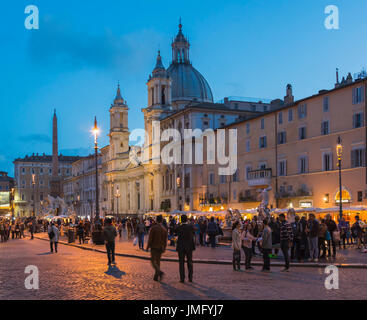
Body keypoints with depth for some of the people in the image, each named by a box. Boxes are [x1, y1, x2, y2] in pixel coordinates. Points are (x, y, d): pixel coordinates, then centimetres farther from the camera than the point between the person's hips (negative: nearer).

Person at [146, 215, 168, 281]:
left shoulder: (153, 228, -12)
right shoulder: (164, 229, 2)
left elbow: (150, 238, -13)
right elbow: (165, 240, 6)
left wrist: (147, 247, -4)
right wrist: (164, 248, 15)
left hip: (154, 247, -5)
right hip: (160, 248, 5)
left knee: (153, 261, 1)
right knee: (158, 261, 13)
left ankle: (160, 272, -21)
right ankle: (156, 277, 15)